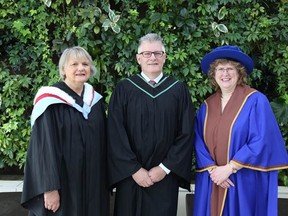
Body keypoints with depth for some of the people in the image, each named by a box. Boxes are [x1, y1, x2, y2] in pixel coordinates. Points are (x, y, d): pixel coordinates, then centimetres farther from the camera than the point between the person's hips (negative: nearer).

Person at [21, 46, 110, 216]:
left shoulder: (95, 100, 7)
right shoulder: (52, 101, -11)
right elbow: (44, 147, -15)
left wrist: (105, 178, 10)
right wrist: (50, 188, -19)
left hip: (94, 182, 6)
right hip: (63, 183, -6)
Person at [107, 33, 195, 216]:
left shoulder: (178, 90, 3)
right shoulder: (124, 89, 1)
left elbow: (186, 133, -1)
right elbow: (115, 133, -4)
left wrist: (165, 168, -7)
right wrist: (134, 169, -10)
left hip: (165, 178, 1)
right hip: (130, 177, 0)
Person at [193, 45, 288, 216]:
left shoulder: (256, 101, -8)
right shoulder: (207, 106, 8)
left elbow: (262, 141, -15)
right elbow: (200, 142, 5)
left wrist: (229, 168, -15)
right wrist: (213, 169, -11)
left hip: (246, 183, -4)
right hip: (212, 182, 4)